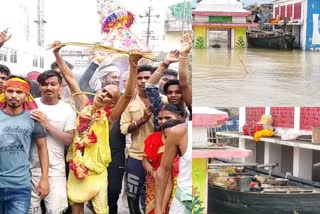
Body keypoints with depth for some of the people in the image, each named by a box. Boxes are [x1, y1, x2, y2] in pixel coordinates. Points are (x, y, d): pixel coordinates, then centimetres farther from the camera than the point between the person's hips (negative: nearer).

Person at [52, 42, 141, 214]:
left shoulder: (109, 116, -9)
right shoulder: (84, 105, 2)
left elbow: (128, 95, -24)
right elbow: (70, 78, 7)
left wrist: (133, 65, -35)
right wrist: (57, 55, 7)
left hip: (95, 171, -4)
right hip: (76, 167, 4)